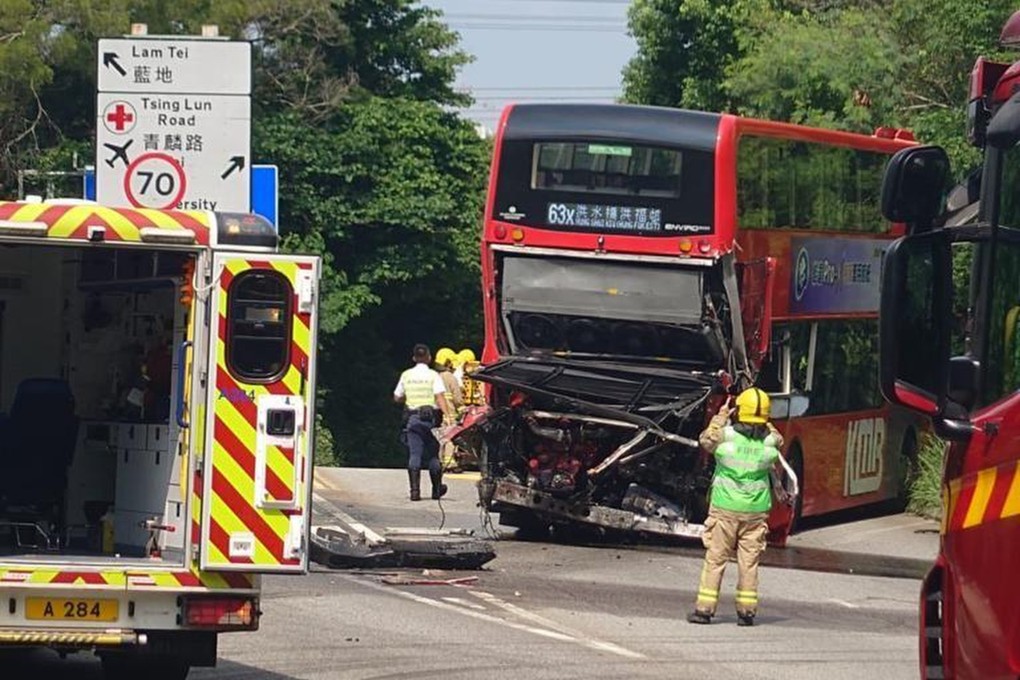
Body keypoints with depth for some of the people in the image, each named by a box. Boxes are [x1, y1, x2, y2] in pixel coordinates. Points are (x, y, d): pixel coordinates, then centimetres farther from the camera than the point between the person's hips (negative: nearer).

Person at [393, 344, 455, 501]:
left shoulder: (406, 375, 6)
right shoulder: (433, 376, -3)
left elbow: (397, 398, 14)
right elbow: (440, 397, -15)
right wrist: (448, 414, -22)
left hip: (412, 418, 1)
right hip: (430, 417, -1)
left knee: (414, 454, -1)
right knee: (433, 455, 10)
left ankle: (415, 490, -13)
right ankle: (437, 489, 20)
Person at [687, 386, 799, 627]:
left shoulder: (726, 435, -12)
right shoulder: (770, 440, -6)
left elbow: (705, 440, 9)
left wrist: (720, 417, 18)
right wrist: (764, 422, 23)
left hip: (725, 508, -2)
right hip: (756, 511, 2)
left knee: (715, 559, 4)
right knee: (749, 562, 8)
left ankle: (705, 608, 4)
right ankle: (747, 611, 9)